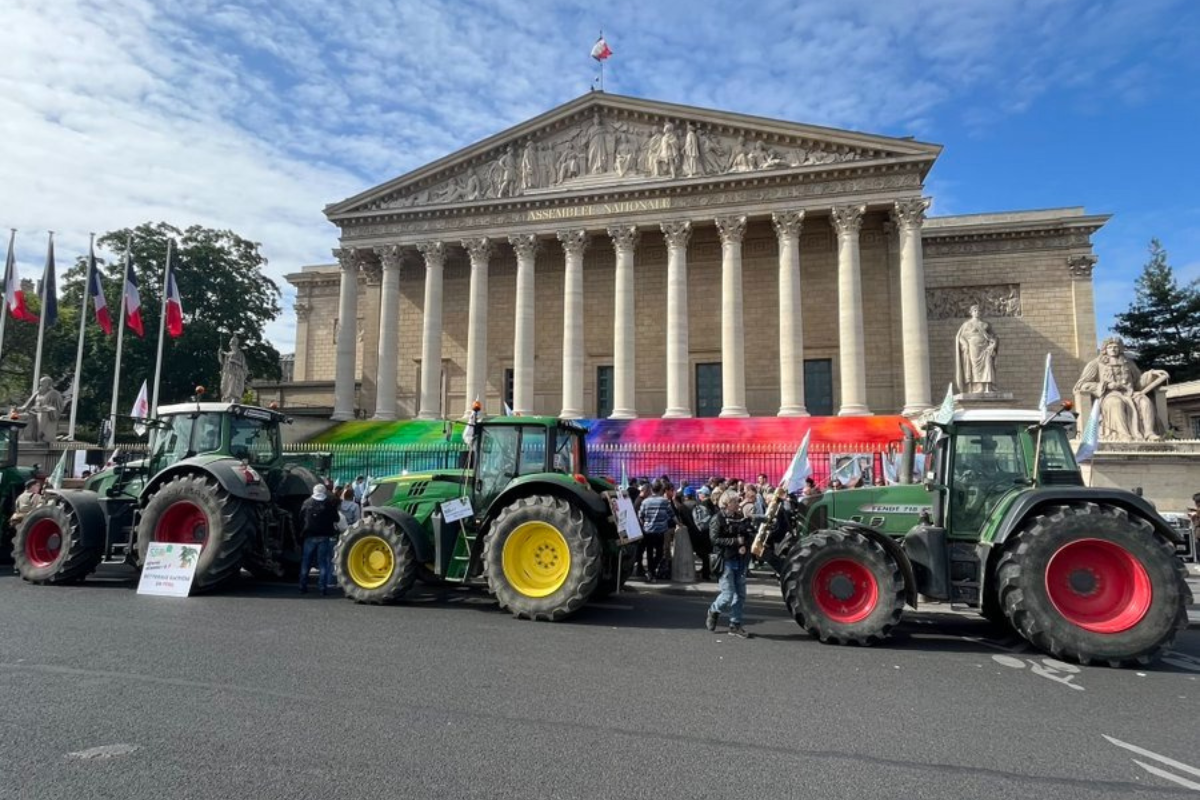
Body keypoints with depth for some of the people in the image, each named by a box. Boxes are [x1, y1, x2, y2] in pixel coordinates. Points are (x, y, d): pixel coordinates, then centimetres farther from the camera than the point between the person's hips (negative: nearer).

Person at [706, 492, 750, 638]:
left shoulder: (740, 518, 12)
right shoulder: (717, 519, -6)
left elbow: (747, 536, 17)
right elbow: (715, 539, -15)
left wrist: (745, 546, -4)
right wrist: (736, 541, -15)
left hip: (740, 560, 6)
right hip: (725, 560, -6)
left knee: (740, 594, 6)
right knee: (728, 595, -7)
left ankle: (735, 625, 17)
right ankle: (713, 611, 21)